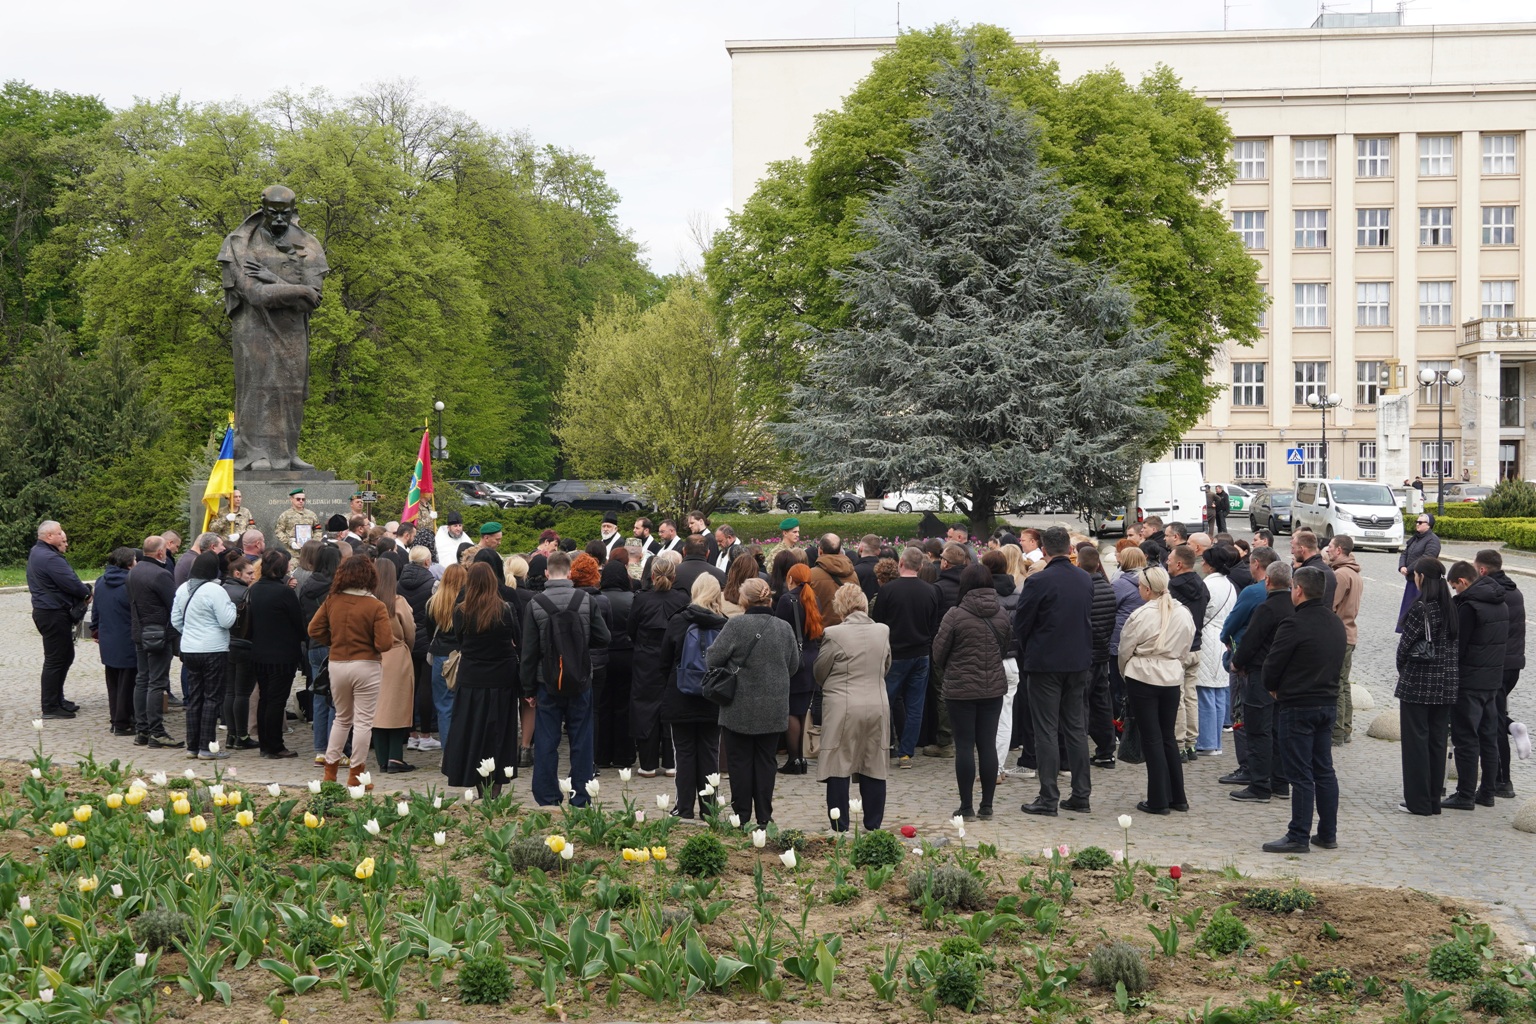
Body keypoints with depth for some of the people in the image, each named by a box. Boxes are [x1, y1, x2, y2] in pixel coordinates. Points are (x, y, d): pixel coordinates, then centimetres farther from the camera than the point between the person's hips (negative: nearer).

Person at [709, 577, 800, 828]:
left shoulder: (736, 625, -13)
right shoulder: (784, 628, 0)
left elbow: (712, 658, -9)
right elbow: (794, 666, 10)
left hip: (741, 708, -3)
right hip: (774, 710, 3)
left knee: (740, 761, 6)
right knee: (766, 761, 9)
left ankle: (742, 816, 9)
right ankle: (764, 818, 10)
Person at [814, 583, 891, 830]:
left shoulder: (834, 634, -12)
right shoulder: (883, 631, 2)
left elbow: (820, 673, 0)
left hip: (843, 708, -4)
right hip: (877, 706, 4)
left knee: (839, 766, 4)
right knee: (873, 767, 12)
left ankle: (840, 827, 7)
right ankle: (873, 825, 17)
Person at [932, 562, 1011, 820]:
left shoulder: (956, 615, -13)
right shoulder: (1001, 614, 0)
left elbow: (939, 651, -6)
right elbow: (1006, 647, 11)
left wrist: (948, 672, 14)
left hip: (961, 689, -4)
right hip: (994, 687, 4)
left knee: (964, 746, 1)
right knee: (988, 744, 9)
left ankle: (966, 807, 3)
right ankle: (987, 805, 12)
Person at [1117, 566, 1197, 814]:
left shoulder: (1140, 616, -15)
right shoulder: (1184, 615, 0)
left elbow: (1124, 651, -3)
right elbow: (1184, 649, 9)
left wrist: (1125, 674, 15)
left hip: (1142, 679, -5)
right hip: (1172, 679, 5)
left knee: (1151, 738, 1)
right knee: (1168, 736, 16)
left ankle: (1158, 801, 4)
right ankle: (1177, 797, 19)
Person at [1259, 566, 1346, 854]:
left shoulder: (1295, 624, -18)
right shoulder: (1336, 624, 8)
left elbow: (1272, 667, -13)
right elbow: (1338, 663, 14)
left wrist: (1274, 689, 7)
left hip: (1298, 706, -8)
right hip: (1328, 702, 8)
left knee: (1300, 775, -3)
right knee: (1324, 771, 14)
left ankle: (1299, 837, 0)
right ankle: (1328, 834, 19)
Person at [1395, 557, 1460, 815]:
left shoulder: (1420, 608, -14)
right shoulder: (1453, 608, 5)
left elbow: (1405, 645, -11)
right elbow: (1458, 646, 7)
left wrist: (1402, 670, 6)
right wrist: (1450, 672, 13)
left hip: (1418, 683, -6)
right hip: (1447, 685, 6)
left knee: (1416, 741, 1)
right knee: (1438, 741, 11)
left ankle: (1418, 801, 3)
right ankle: (1434, 800, 16)